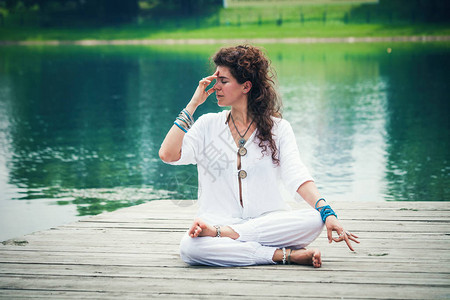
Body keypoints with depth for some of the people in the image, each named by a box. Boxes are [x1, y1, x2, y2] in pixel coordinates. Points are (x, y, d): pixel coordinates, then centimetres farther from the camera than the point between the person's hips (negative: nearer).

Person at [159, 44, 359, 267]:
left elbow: (297, 177, -5)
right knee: (189, 247, -34)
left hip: (269, 226, 0)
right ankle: (285, 254, -28)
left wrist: (327, 213, -22)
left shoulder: (278, 128, 8)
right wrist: (193, 104, 1)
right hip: (218, 219, 0)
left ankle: (220, 233, -28)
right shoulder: (208, 125, 12)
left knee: (314, 220, -31)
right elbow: (167, 155, -2)